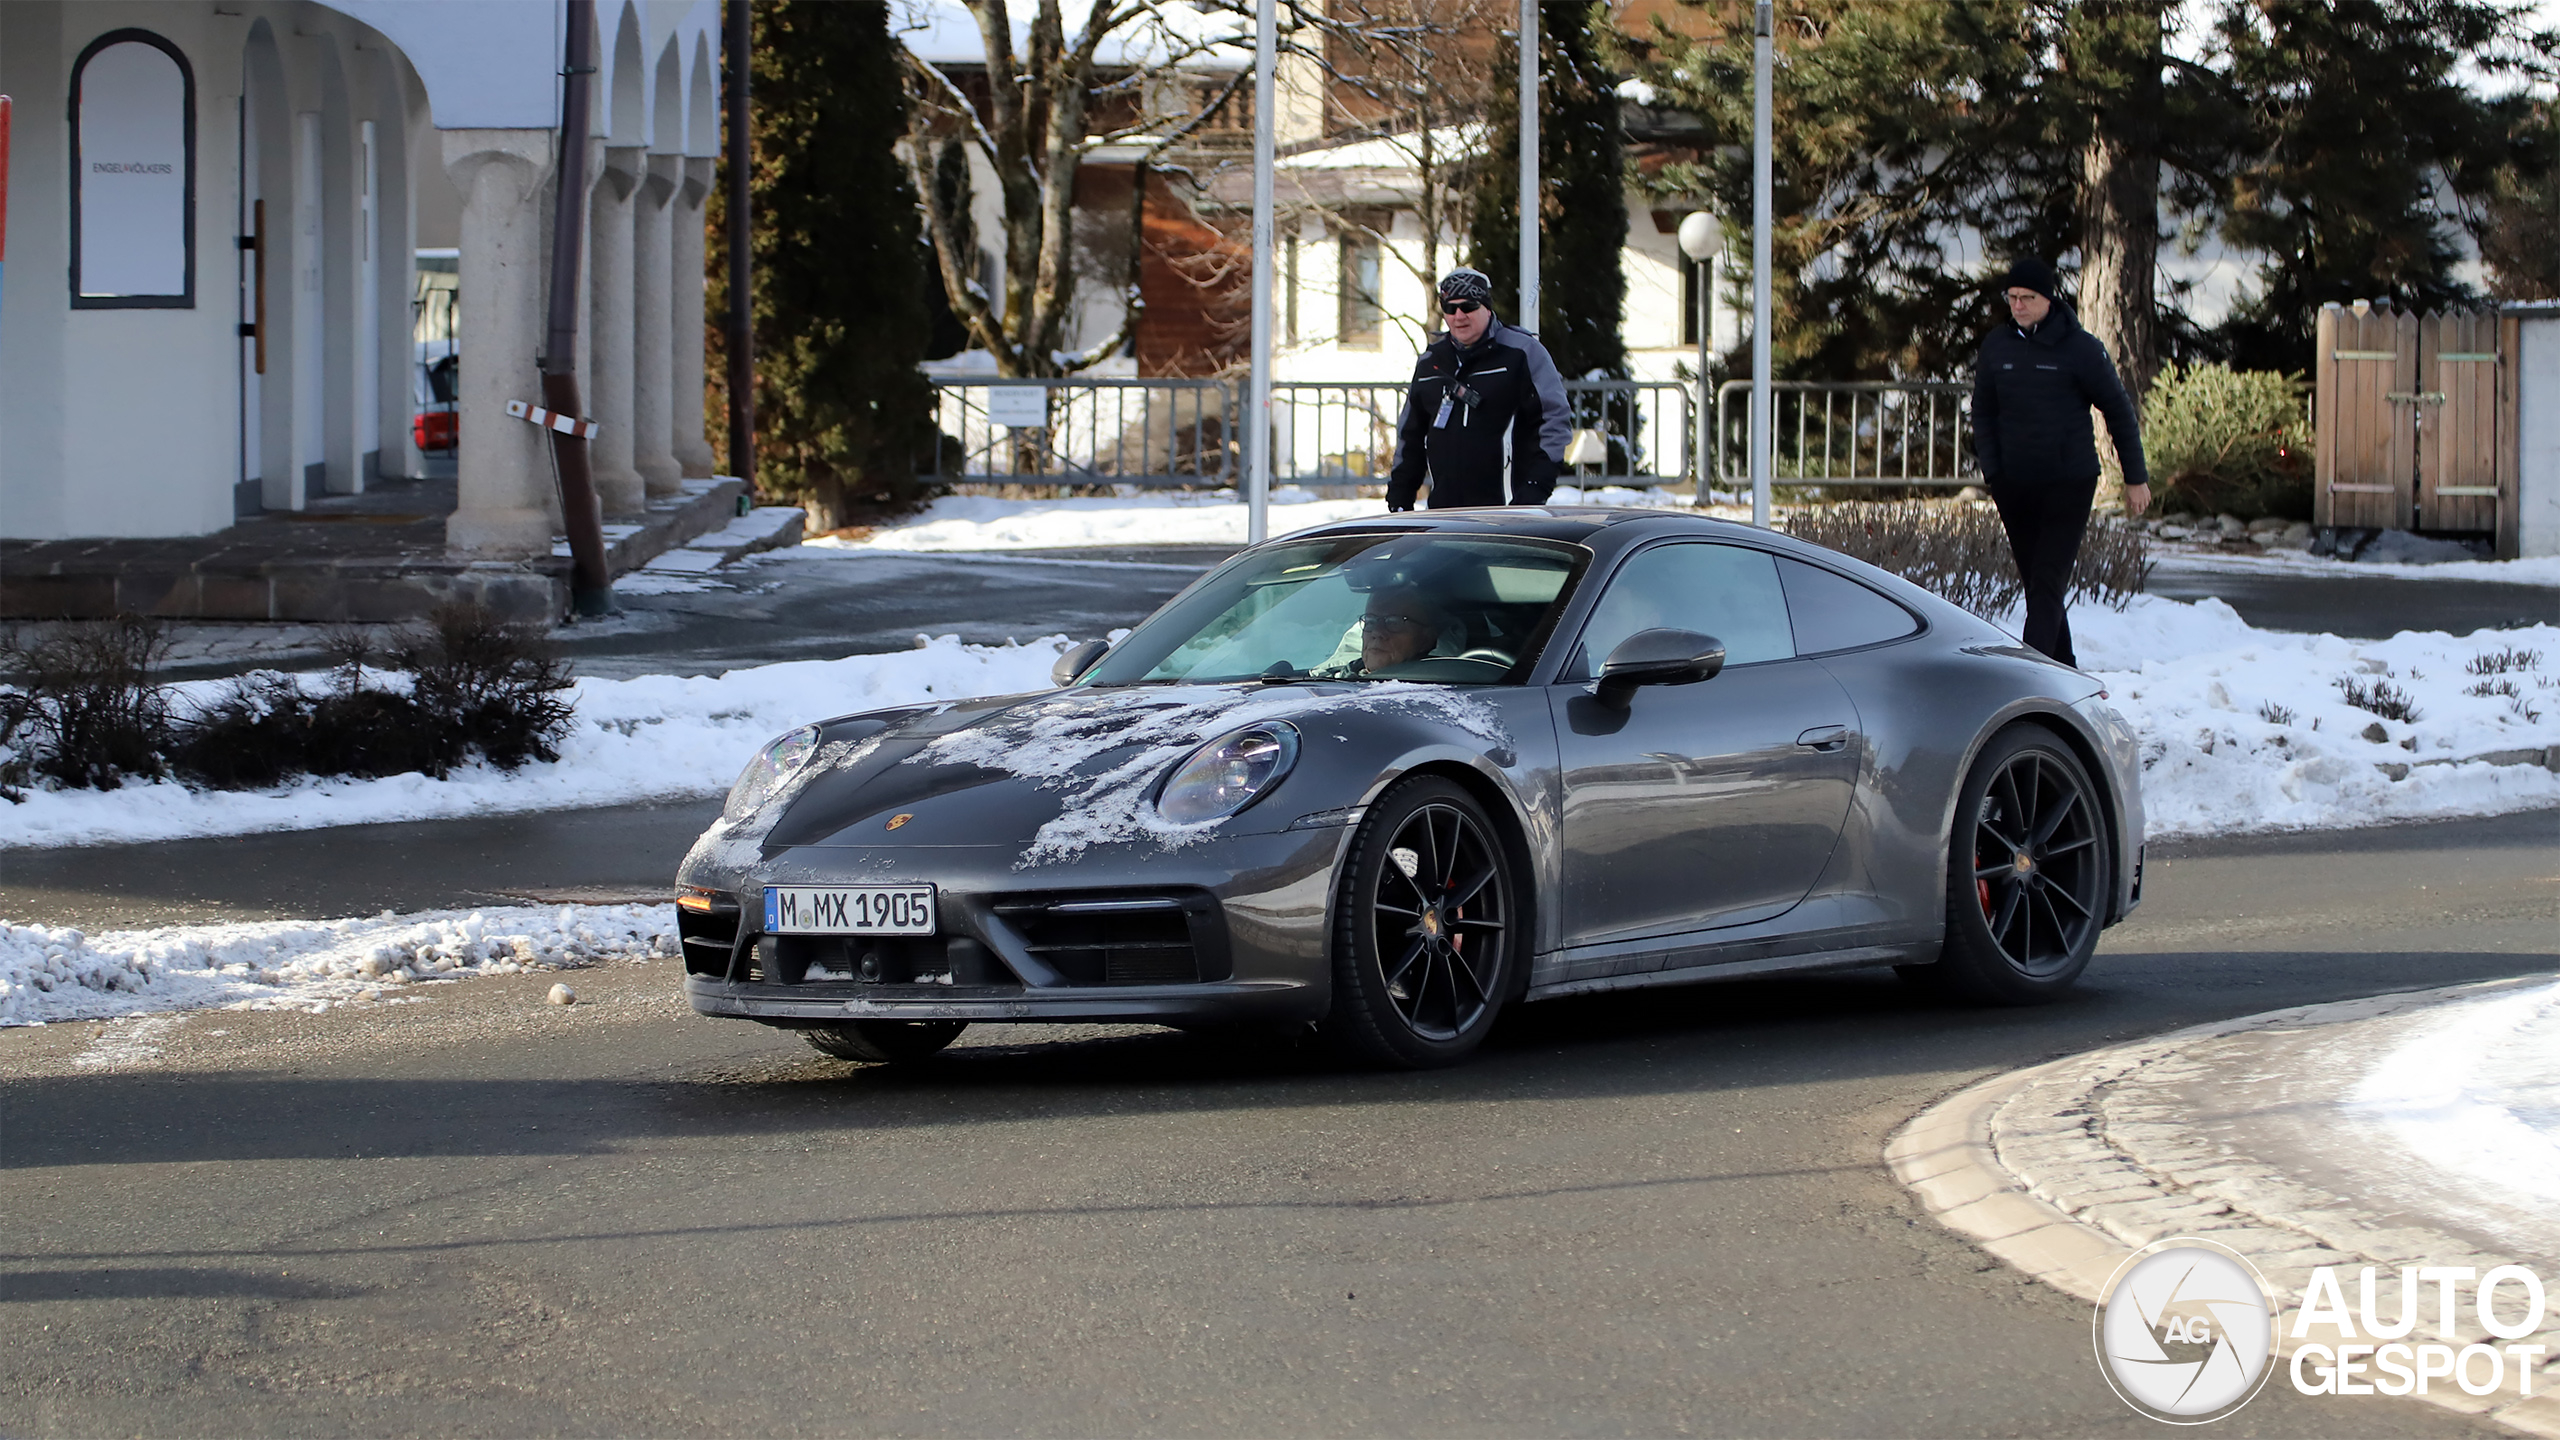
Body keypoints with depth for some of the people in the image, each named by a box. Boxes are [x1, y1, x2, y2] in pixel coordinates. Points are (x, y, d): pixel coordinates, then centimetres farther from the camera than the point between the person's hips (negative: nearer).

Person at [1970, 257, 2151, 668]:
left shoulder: (2079, 347, -7)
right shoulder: (1996, 345, 4)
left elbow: (2119, 411, 1)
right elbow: (1984, 413, 14)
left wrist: (2136, 478, 2)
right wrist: (1992, 471, 2)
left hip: (2070, 484, -5)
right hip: (2015, 487, 5)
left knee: (2047, 585, -13)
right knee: (2037, 585, 9)